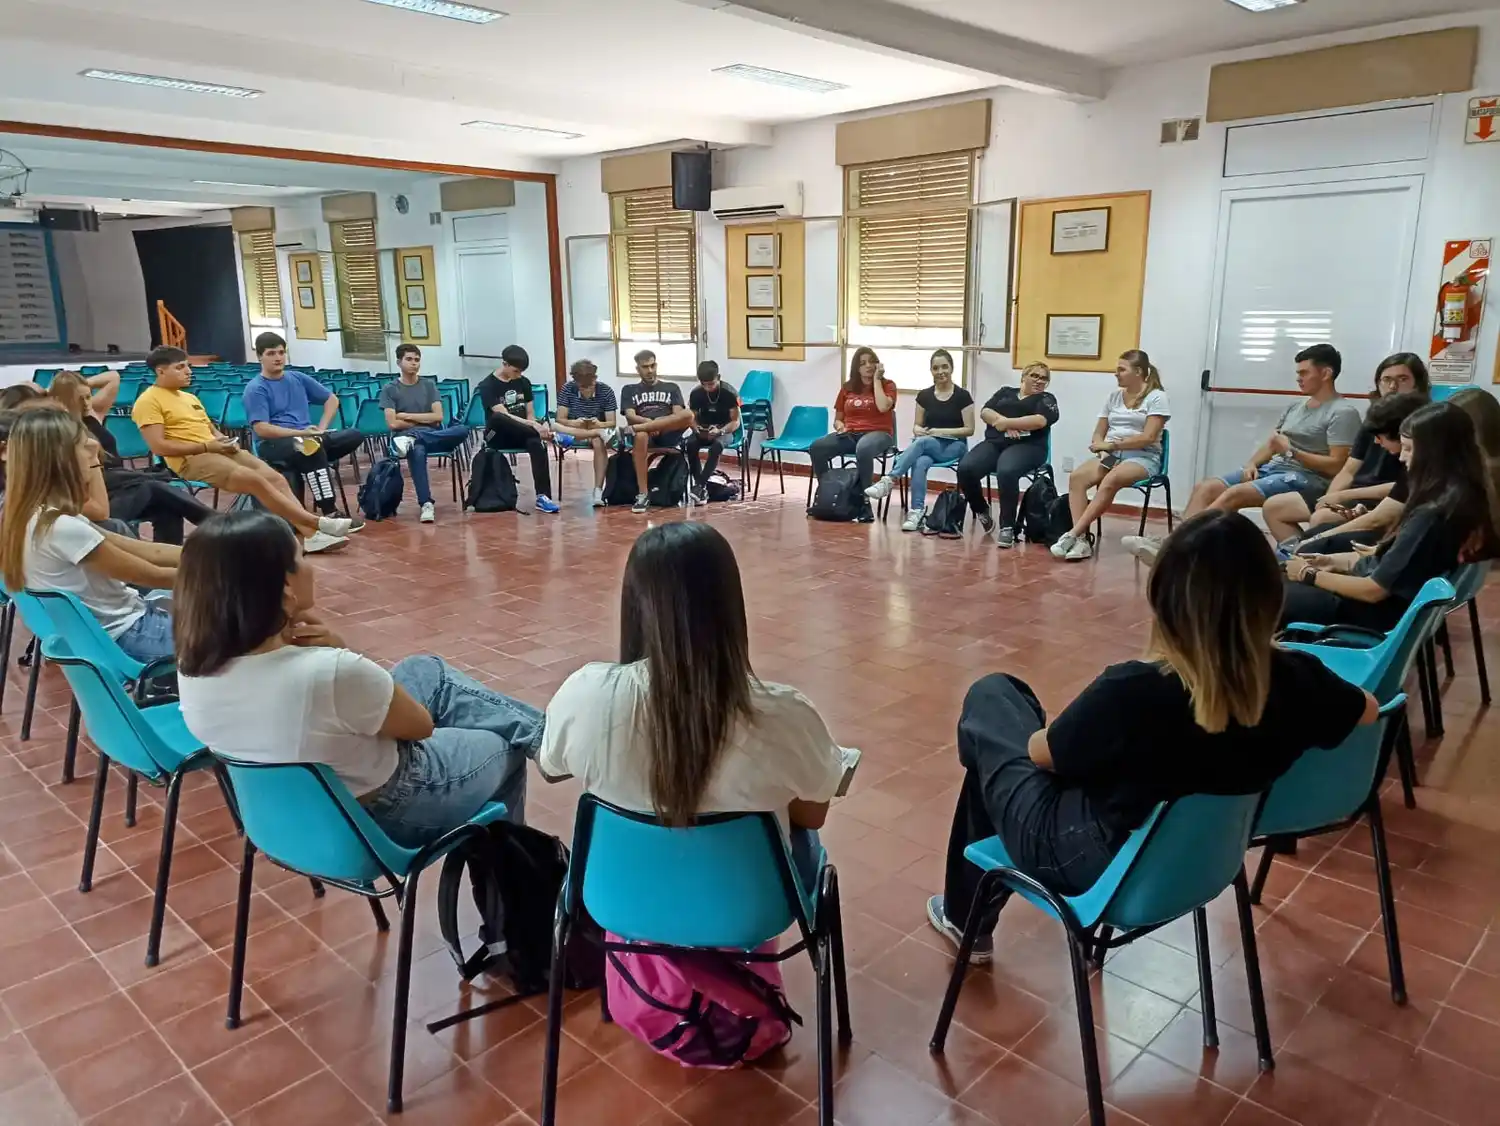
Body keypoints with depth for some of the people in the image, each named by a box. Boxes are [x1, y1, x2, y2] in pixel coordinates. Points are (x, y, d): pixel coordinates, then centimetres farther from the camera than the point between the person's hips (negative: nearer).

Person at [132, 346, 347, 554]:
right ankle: (318, 523, -23)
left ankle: (310, 534, -23)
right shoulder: (148, 401, -4)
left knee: (276, 477, -12)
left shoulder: (190, 397, 23)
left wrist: (225, 441, 3)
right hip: (191, 460, -8)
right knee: (257, 481, -25)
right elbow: (158, 447, -13)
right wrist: (207, 446, -15)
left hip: (218, 451, 8)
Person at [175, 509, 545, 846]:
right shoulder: (331, 673, -38)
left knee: (427, 671, 20)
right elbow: (421, 725, -18)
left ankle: (540, 731, 32)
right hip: (379, 817, -6)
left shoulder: (191, 670, -17)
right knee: (504, 744, 20)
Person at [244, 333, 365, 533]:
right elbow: (261, 429, -16)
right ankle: (330, 515, -41)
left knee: (354, 436, -14)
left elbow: (332, 399, 21)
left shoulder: (298, 378, 12)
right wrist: (300, 432, -24)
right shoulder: (255, 389, -5)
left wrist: (321, 428, 5)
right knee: (313, 449, -40)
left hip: (306, 438, 6)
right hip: (273, 445, -6)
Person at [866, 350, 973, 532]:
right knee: (920, 462, -35)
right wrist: (918, 430, -11)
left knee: (921, 442, -35)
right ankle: (917, 511, -41)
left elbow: (969, 429, -5)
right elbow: (917, 425, 13)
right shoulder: (924, 395, 8)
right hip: (927, 444, 3)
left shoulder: (962, 396, -3)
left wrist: (941, 431, -15)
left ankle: (888, 480, -41)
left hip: (954, 446, -3)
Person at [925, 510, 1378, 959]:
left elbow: (1040, 752, -15)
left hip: (1087, 861, -6)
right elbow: (1369, 709, 5)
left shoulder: (1135, 690, -35)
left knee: (990, 696, 17)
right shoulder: (1296, 680, -20)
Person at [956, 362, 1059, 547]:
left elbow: (1040, 421, -7)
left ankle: (1007, 527, -29)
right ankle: (982, 511, 0)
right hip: (994, 443, 3)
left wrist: (1006, 422, -8)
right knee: (966, 468, -26)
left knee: (1006, 472, -38)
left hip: (1026, 446, -3)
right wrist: (1004, 422, -10)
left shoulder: (1046, 399, 15)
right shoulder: (1005, 392, 25)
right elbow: (985, 412, 9)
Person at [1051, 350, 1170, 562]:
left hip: (1143, 457, -5)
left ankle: (1073, 534, -38)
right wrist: (1104, 452, -7)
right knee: (1076, 477, -26)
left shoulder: (1156, 397, -1)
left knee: (1110, 481, -38)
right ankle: (1081, 539, -36)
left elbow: (1149, 437, -12)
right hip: (1110, 454, 5)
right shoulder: (1114, 396, 16)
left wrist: (1112, 444, -16)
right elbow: (1099, 433, 14)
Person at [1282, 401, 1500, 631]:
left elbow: (1374, 589, -22)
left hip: (1384, 612, -9)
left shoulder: (1432, 516, -28)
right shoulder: (1468, 495, 0)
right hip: (1402, 600, 9)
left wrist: (1310, 575, -9)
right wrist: (1335, 561, 6)